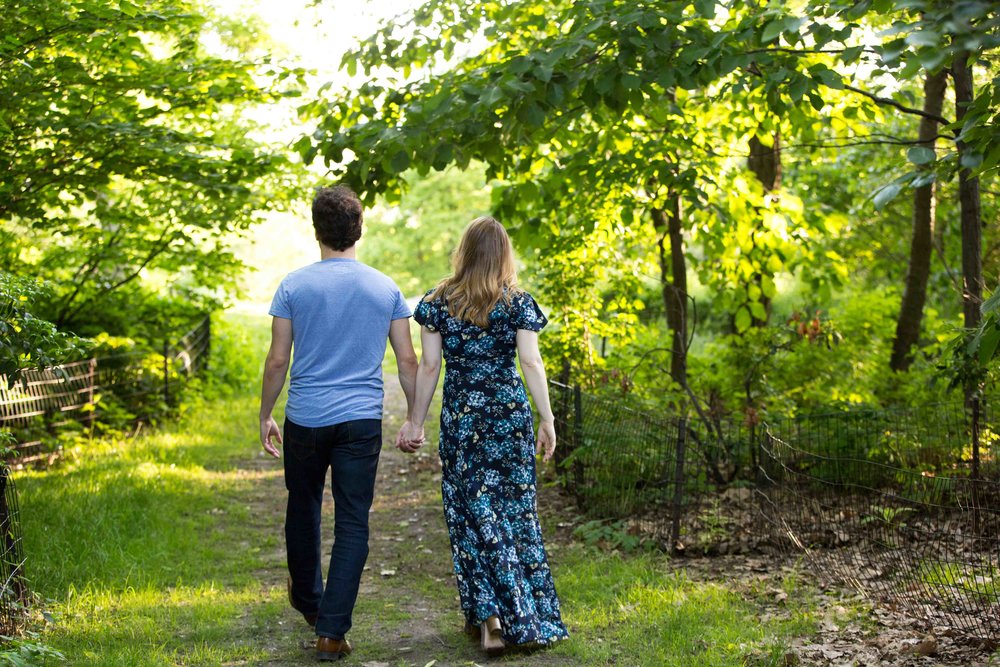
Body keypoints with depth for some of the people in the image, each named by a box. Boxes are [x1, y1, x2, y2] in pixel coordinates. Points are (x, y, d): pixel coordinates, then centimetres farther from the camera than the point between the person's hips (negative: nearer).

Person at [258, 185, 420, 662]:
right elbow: (407, 361, 3)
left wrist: (265, 416, 9)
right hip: (362, 421, 0)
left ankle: (308, 600, 40)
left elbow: (277, 361, -3)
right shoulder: (386, 290, 1)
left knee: (303, 508, 21)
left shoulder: (294, 286, -4)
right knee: (352, 523, 3)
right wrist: (415, 417, 14)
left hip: (306, 420, 0)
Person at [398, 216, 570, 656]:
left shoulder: (438, 302, 0)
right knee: (514, 508, 9)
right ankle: (521, 618, 14)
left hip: (460, 416, 0)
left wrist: (416, 422, 6)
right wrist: (547, 420, -3)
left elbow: (428, 367, 0)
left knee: (472, 510, 6)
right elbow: (531, 363, -7)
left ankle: (488, 617, 1)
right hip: (509, 413, 0)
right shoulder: (518, 303, -2)